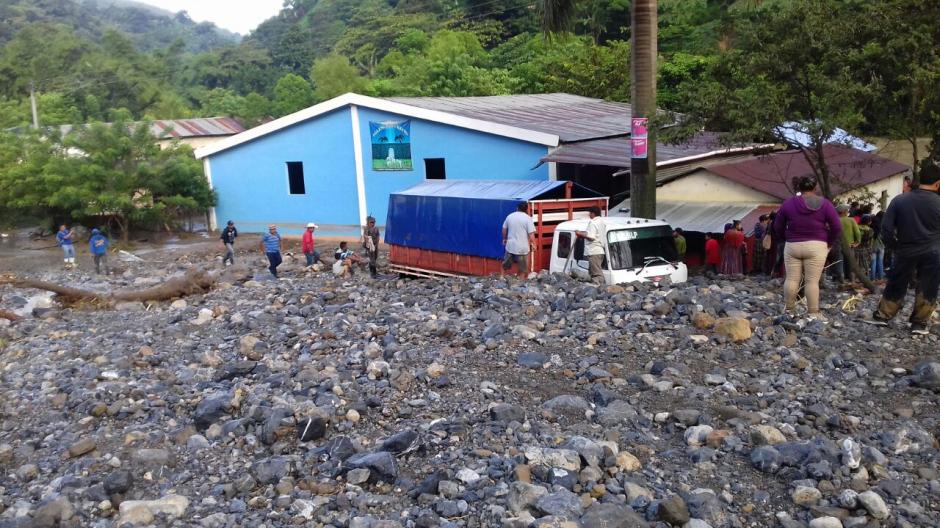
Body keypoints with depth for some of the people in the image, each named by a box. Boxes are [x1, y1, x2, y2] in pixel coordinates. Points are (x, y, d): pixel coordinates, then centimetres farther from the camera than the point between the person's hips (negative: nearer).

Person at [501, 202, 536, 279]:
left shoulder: (510, 216, 3)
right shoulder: (528, 218, -10)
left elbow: (504, 229, 12)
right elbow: (531, 233, -15)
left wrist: (504, 239, 27)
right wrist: (533, 244, -2)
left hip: (510, 246, 4)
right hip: (522, 248, -4)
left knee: (505, 266, 21)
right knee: (522, 270, 10)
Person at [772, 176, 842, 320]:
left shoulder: (788, 203, 4)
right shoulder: (824, 204, 0)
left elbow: (778, 226, 9)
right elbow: (837, 227, -3)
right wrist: (829, 243, 9)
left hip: (792, 246, 2)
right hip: (816, 247, -2)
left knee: (791, 279, 6)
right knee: (812, 281, -2)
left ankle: (788, 309, 13)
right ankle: (813, 313, 0)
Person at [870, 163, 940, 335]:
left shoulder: (900, 199, -7)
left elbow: (886, 226, -7)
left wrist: (894, 246, 5)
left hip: (906, 252, 1)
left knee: (896, 285, 14)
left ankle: (883, 315, 20)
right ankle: (920, 323, 11)